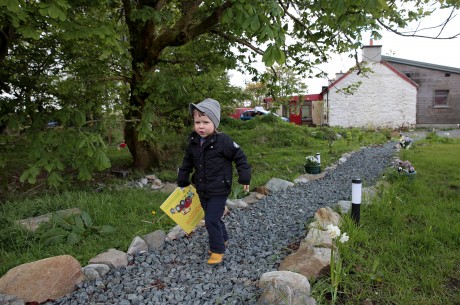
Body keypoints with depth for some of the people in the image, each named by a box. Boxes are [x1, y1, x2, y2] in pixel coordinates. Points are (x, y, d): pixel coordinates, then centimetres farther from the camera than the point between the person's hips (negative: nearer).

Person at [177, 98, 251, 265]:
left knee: (212, 220, -6)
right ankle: (223, 239, 42)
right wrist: (182, 181, 17)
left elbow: (240, 158, -10)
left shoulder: (223, 141, -18)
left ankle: (217, 249, 14)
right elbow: (187, 163, 13)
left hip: (219, 191, -6)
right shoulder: (193, 142, -1)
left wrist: (244, 178, -7)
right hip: (202, 190, 6)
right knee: (212, 218, 19)